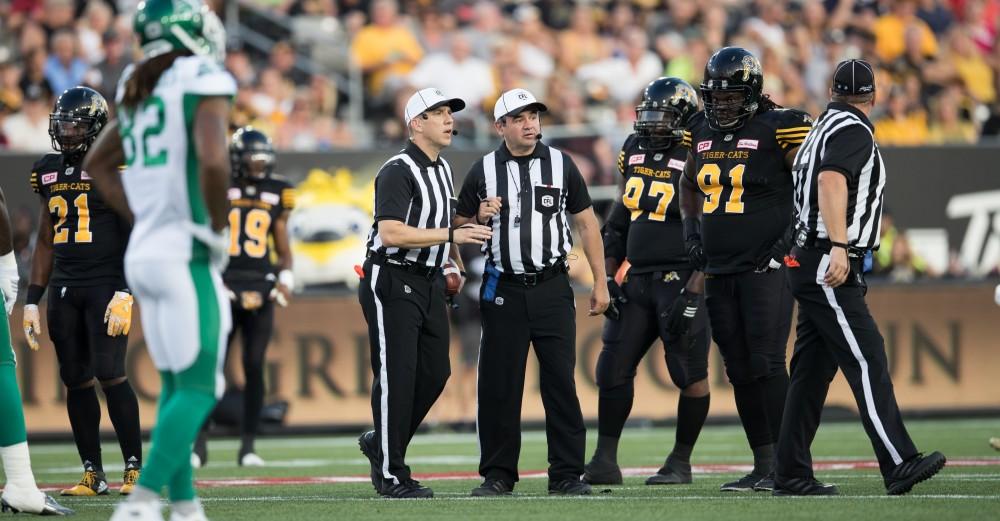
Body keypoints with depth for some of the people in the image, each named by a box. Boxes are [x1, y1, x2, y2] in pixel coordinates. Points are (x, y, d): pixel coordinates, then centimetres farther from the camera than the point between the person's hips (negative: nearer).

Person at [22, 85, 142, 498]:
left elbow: (136, 237, -8)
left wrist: (125, 294, -17)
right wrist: (32, 301, 15)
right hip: (64, 288, 6)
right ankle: (92, 474, 9)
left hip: (107, 284, -6)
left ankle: (135, 468, -7)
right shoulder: (49, 171, 13)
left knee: (109, 373, -14)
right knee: (76, 379, 3)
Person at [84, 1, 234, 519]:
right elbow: (213, 161, -25)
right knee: (197, 388, -7)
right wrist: (218, 228, -11)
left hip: (144, 251, 8)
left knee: (174, 385, 14)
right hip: (185, 256, -8)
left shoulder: (139, 89, 13)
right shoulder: (204, 84, -11)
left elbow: (97, 162, 24)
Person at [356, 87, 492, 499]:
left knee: (435, 372, 8)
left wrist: (456, 263, 11)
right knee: (397, 376, -7)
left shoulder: (442, 170, 13)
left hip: (428, 281, 9)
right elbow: (391, 234, -25)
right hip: (392, 282, -9)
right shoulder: (398, 171, -15)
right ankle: (390, 474, -1)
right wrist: (451, 235, -26)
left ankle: (381, 443, 26)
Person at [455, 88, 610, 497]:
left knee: (561, 382, -2)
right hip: (503, 291, 0)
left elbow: (587, 223, 8)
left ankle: (566, 474, 1)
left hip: (552, 288, 0)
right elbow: (460, 229, 10)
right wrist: (480, 217, -12)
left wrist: (600, 283, 4)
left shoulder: (560, 164, 5)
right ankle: (497, 474, 8)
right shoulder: (483, 171, 4)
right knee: (499, 385, 1)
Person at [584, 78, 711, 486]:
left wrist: (694, 291, -18)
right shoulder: (635, 153, 10)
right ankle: (605, 461, 8)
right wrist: (607, 277, 12)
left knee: (689, 374, -1)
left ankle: (681, 462, 12)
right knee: (613, 369, 3)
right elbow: (619, 221, 19)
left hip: (681, 279, -7)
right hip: (637, 280, 7)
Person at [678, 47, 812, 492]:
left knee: (766, 364, -13)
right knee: (739, 371, 8)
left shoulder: (777, 128, -9)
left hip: (765, 267, -7)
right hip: (719, 270, 7)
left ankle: (784, 464, -11)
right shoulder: (701, 130, 11)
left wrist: (792, 234, -14)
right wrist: (691, 228, 14)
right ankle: (762, 466, 14)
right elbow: (690, 184, 28)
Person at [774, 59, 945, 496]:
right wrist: (838, 246, -34)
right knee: (867, 362, -14)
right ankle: (899, 466, -21)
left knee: (812, 371, 9)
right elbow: (831, 182, -26)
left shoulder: (825, 127, 18)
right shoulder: (853, 131, -10)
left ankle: (791, 475, 9)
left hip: (812, 264, 10)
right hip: (829, 265, -10)